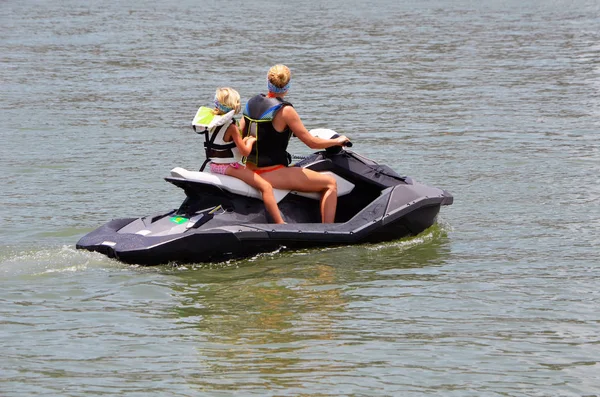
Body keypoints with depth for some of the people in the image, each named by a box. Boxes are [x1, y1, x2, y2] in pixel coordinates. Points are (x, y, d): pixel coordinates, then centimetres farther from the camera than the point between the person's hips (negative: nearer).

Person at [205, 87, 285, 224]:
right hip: (229, 167, -10)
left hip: (214, 165, 10)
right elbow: (245, 151, -17)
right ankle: (280, 223, -23)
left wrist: (244, 140, 12)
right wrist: (251, 141, 1)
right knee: (266, 187, -14)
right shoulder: (231, 127, -18)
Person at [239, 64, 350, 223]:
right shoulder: (285, 111, -16)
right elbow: (312, 142, -12)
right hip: (272, 173, -8)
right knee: (330, 183, -3)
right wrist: (337, 141, 4)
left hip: (250, 170, 8)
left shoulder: (252, 103, 4)